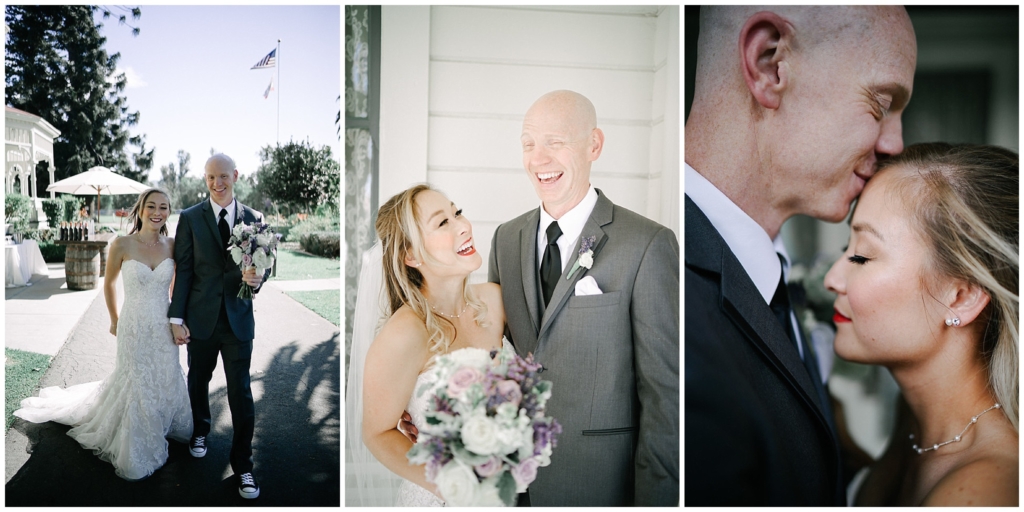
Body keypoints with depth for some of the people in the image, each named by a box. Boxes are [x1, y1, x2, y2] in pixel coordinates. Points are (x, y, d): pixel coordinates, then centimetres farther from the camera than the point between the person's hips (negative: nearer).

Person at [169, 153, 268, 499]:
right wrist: (177, 318, -6)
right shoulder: (190, 218, -1)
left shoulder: (254, 218, 2)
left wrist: (257, 277, -18)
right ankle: (200, 430, 48)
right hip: (201, 318, 1)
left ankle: (243, 465, 13)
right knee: (198, 380, 20)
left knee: (241, 392, 1)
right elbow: (182, 270, -2)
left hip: (238, 319, 0)